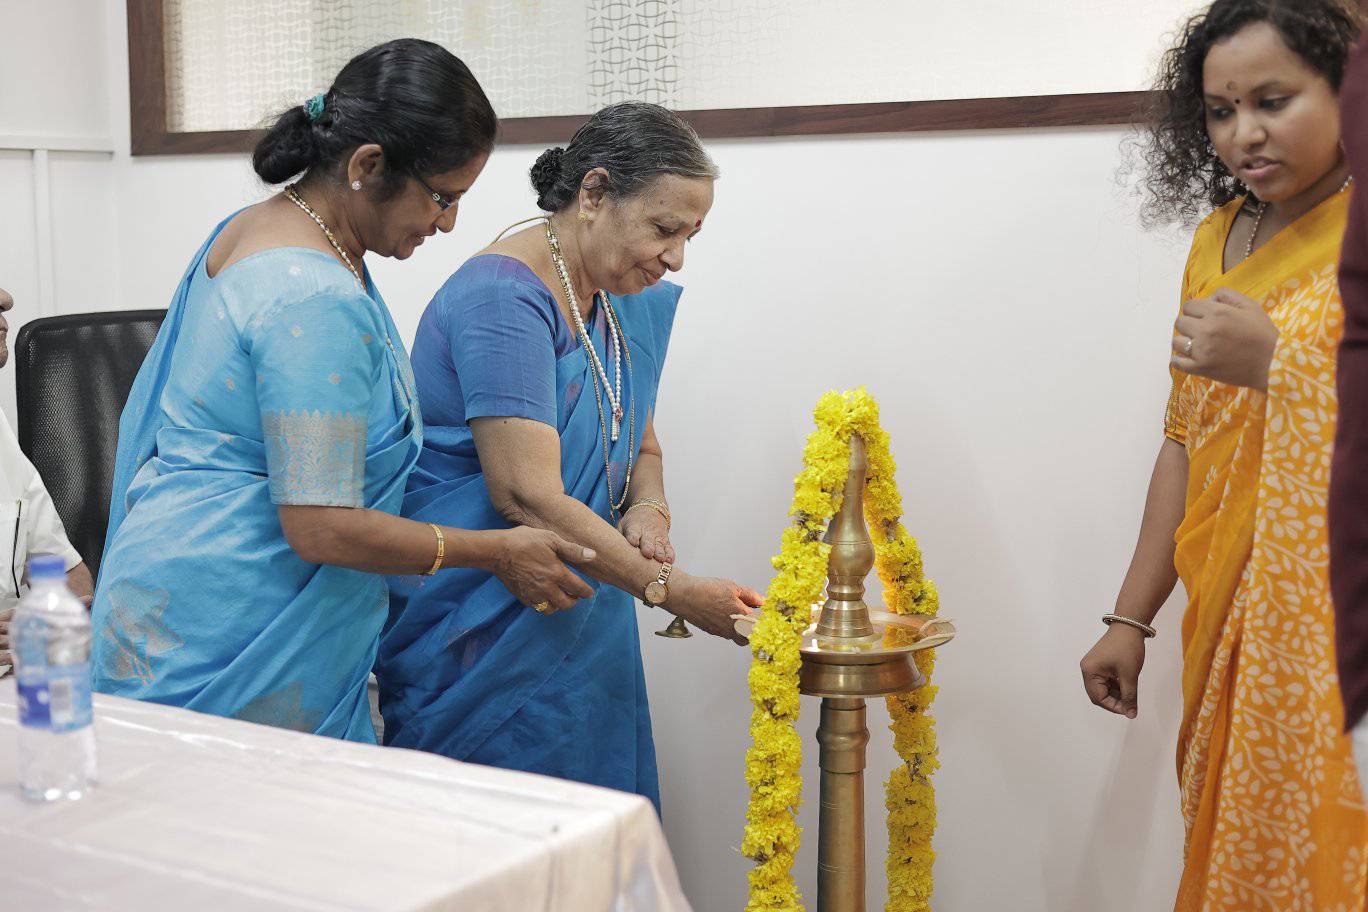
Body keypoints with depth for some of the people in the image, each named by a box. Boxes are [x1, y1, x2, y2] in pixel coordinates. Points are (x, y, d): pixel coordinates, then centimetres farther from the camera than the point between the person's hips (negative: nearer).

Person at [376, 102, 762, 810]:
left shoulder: (628, 306, 9)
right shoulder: (503, 300, -20)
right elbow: (528, 495, -26)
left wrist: (646, 512, -4)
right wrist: (669, 587, -24)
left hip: (581, 623, 8)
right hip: (480, 628, -8)